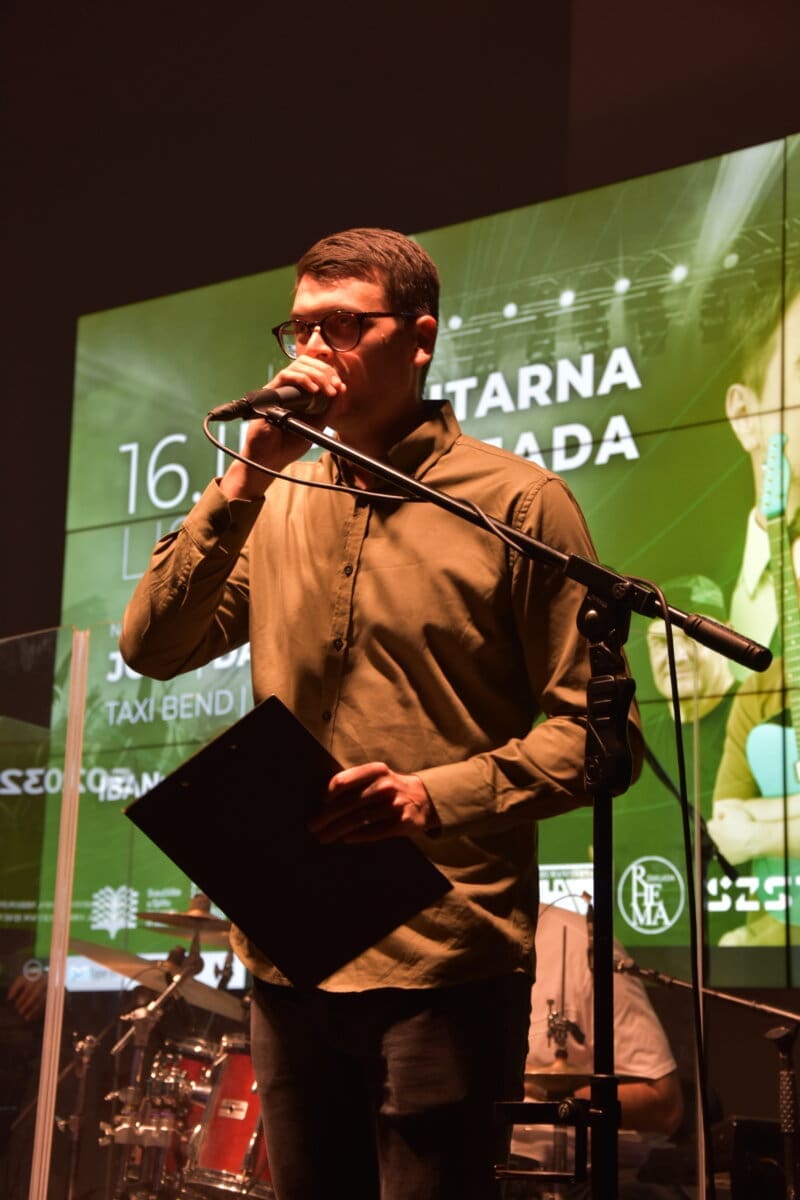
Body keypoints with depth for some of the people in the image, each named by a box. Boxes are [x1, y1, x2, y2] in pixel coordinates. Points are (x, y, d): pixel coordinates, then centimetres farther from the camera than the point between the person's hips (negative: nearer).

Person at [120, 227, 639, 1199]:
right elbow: (152, 648, -1)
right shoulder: (275, 505, 10)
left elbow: (597, 730, -9)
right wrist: (246, 482, -9)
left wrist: (434, 797, -23)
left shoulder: (516, 503, -6)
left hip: (444, 964, -5)